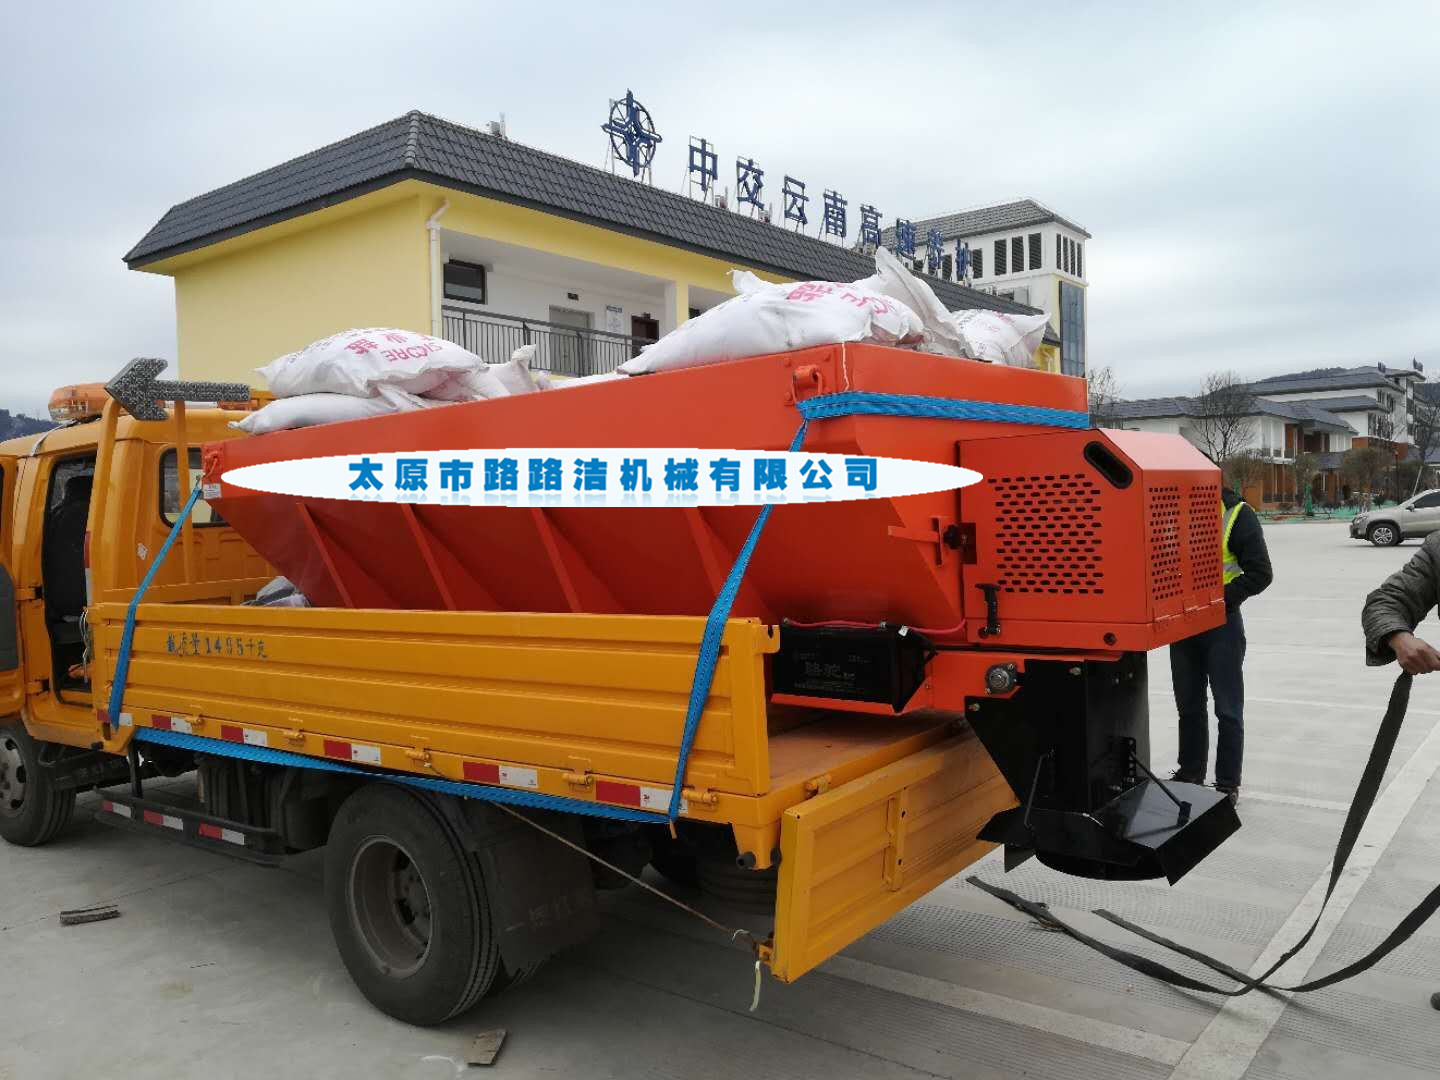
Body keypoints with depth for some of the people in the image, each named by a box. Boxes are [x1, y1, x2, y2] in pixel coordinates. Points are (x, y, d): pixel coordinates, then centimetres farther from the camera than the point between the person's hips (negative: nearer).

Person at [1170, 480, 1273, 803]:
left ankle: (1228, 783, 15)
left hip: (1221, 624, -4)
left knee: (1228, 710, 4)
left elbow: (1260, 573, -11)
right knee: (1189, 705, 16)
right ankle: (1190, 772, 30)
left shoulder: (1236, 514, -10)